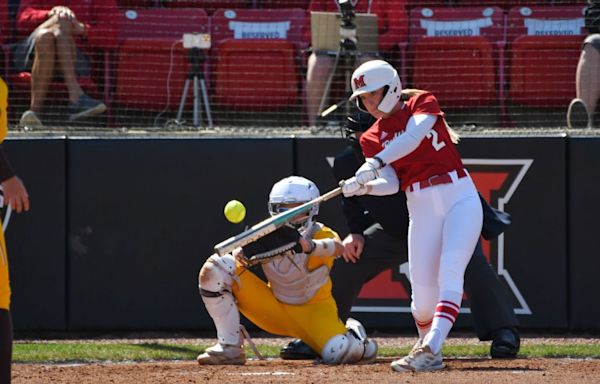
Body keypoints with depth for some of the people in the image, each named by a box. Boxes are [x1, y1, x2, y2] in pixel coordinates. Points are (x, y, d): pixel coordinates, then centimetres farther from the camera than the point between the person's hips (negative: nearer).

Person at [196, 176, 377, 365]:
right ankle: (229, 348, -10)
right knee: (215, 269, -16)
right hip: (274, 310, 3)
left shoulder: (322, 234, -19)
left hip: (314, 309, -3)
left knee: (339, 352, -34)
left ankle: (352, 333, 8)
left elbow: (338, 248, -42)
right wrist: (241, 253, -49)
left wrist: (311, 246, -65)